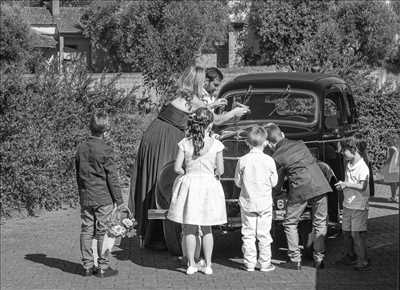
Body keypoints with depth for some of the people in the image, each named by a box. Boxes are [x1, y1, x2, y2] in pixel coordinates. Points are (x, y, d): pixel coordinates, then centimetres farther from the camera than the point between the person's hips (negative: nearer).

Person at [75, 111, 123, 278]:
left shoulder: (81, 149, 6)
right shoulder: (105, 150, -13)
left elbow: (78, 175, 13)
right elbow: (112, 177, -11)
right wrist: (118, 199, -5)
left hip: (85, 198, 6)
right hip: (103, 198, -5)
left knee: (86, 231, 9)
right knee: (103, 233, 2)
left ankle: (87, 266, 15)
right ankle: (103, 267, 6)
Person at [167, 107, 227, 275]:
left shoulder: (185, 143, -5)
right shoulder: (215, 144, -7)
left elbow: (177, 168, -6)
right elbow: (220, 170, -3)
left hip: (190, 184, 0)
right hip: (209, 184, 0)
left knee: (189, 228, 9)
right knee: (207, 229, 13)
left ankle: (191, 265, 10)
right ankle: (208, 265, 14)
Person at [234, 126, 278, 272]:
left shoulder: (242, 160, -7)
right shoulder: (269, 161, -10)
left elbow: (237, 182, 1)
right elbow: (274, 182, -2)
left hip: (247, 201, 1)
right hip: (265, 202, -1)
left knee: (248, 234, 8)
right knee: (264, 234, 7)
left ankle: (250, 263, 10)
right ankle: (264, 263, 12)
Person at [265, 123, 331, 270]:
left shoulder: (277, 157, 1)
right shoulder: (300, 144, 14)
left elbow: (277, 184, 8)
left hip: (300, 189, -4)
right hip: (320, 185, 4)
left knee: (290, 224, 12)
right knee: (320, 223, 14)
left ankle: (295, 260, 9)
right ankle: (319, 259, 15)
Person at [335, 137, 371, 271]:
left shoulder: (363, 167, -17)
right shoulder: (348, 165, 9)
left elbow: (362, 186, -25)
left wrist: (346, 184, -20)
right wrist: (342, 185, 2)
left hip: (359, 206, -8)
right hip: (347, 204, 8)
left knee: (357, 233, -4)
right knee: (346, 231, 13)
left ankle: (363, 260, 5)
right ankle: (349, 256, 27)